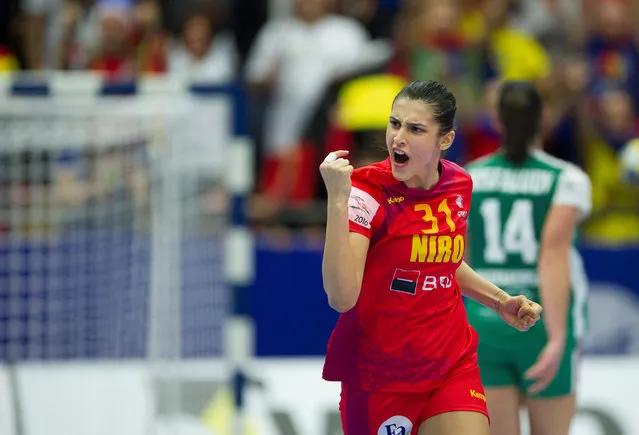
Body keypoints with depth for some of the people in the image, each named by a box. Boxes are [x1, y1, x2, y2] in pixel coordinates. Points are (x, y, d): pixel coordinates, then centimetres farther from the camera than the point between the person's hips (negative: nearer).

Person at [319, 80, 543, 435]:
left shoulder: (459, 185, 1)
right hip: (379, 376, -4)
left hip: (455, 366, 4)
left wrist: (499, 300, 11)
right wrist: (338, 199, -34)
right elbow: (342, 296, -29)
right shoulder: (366, 191, -15)